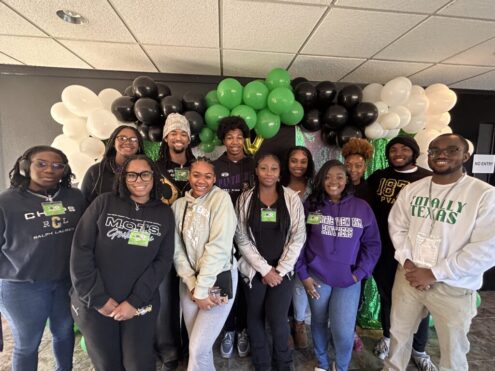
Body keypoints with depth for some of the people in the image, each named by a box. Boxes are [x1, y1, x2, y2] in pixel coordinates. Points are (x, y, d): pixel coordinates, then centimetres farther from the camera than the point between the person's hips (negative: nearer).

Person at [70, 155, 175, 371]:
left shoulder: (164, 214, -1)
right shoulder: (104, 203, -5)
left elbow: (163, 261, -3)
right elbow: (81, 250, -7)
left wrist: (135, 301, -10)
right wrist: (98, 298, -9)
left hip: (141, 304, 1)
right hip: (93, 304, 0)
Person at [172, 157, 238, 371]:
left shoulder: (221, 198, -13)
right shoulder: (179, 205, 2)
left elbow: (219, 247, -19)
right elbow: (177, 249, -1)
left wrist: (202, 289, -16)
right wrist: (192, 285, -9)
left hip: (219, 279, -4)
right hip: (189, 281, 5)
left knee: (198, 349, -1)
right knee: (197, 344, 17)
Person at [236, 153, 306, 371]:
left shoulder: (292, 199, -5)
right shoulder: (245, 199, -4)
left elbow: (298, 238, -5)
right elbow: (242, 239, -6)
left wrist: (280, 270, -8)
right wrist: (265, 269, -10)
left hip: (282, 270, -1)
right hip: (254, 270, 1)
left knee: (277, 319, -5)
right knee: (255, 319, 11)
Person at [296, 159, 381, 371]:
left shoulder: (362, 208, -3)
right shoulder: (310, 205, -4)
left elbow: (372, 245, 2)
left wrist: (359, 273, -6)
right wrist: (303, 274, -4)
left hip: (348, 279, 0)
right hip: (317, 277, 1)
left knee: (343, 330, -1)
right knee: (319, 322, 16)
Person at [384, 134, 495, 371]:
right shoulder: (411, 190, 2)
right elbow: (397, 227, 6)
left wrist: (434, 273, -18)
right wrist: (406, 261, -10)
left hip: (453, 287, -3)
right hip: (408, 277, 4)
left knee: (453, 349, 17)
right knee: (398, 334, 21)